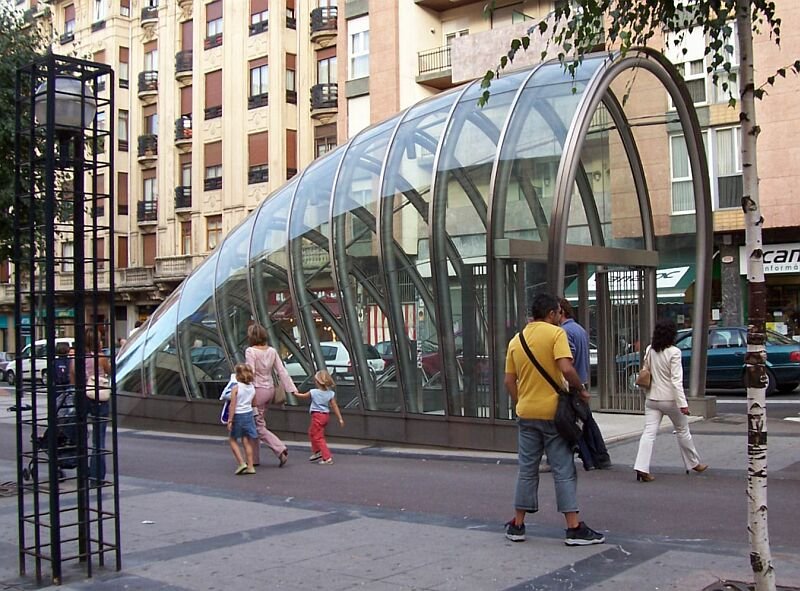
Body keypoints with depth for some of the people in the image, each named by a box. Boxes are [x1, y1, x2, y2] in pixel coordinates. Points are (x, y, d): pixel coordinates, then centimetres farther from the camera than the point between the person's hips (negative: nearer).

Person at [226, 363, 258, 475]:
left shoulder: (235, 388, -14)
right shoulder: (252, 388, 3)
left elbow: (233, 405, -16)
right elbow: (254, 403, 7)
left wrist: (230, 420, -13)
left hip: (238, 416, -5)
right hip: (249, 414, 5)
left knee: (232, 440, 10)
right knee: (246, 441, 10)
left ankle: (241, 463, -3)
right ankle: (250, 466, 8)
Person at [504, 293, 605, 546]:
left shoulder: (516, 340, 9)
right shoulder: (556, 333, -9)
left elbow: (509, 380, 11)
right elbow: (566, 368, -21)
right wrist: (581, 389, -6)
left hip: (526, 413, 5)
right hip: (553, 412, -5)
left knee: (527, 470, 13)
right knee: (564, 471, 1)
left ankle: (517, 525, 16)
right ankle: (574, 528, 2)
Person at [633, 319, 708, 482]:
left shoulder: (649, 350, 1)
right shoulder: (674, 352, -15)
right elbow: (676, 380, -19)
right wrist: (682, 403, -19)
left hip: (652, 399, 4)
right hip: (670, 399, -4)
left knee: (649, 433, -2)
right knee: (683, 431, 15)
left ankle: (642, 468, -14)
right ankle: (694, 463, 32)